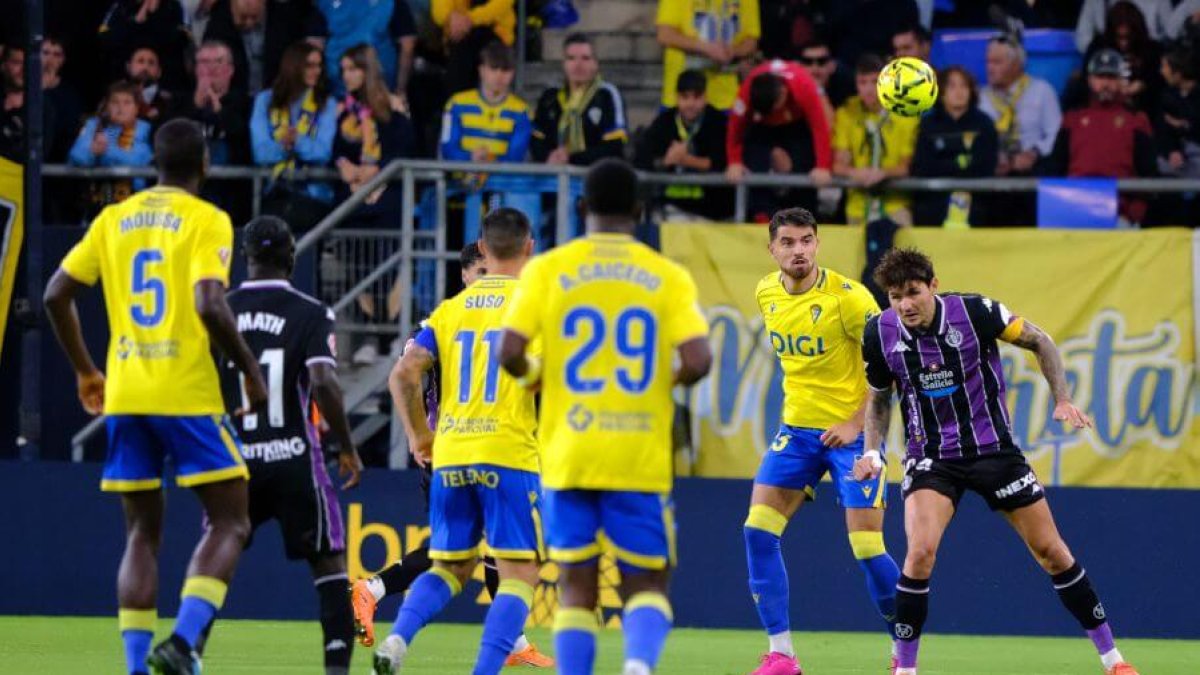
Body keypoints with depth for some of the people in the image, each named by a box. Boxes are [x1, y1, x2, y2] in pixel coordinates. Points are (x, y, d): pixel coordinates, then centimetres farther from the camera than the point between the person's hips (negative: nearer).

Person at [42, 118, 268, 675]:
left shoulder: (114, 219, 10)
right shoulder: (206, 220, -5)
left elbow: (56, 295, 8)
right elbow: (209, 305, -18)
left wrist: (85, 371, 20)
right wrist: (250, 371, -6)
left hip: (124, 396, 5)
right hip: (188, 394, -5)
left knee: (142, 532, 12)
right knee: (229, 524, 4)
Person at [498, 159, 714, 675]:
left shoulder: (548, 270, 0)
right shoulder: (668, 277, 1)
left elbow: (510, 352, -9)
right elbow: (697, 362, -10)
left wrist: (533, 375, 13)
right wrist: (664, 380, 12)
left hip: (568, 455, 1)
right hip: (641, 458, 0)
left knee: (576, 590, 10)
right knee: (646, 585, 9)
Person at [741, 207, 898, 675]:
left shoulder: (847, 297, -16)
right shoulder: (766, 293, 3)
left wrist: (857, 423, -16)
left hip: (849, 433, -6)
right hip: (796, 428, 6)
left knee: (866, 547, -8)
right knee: (758, 530, -8)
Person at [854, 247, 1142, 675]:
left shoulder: (974, 312, -18)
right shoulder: (880, 334, -10)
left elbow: (1040, 342, -3)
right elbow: (879, 397, 8)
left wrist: (1063, 400, -12)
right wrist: (873, 450, -6)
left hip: (993, 447, 0)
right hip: (930, 458, 0)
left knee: (1051, 552, 4)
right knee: (920, 551, -23)